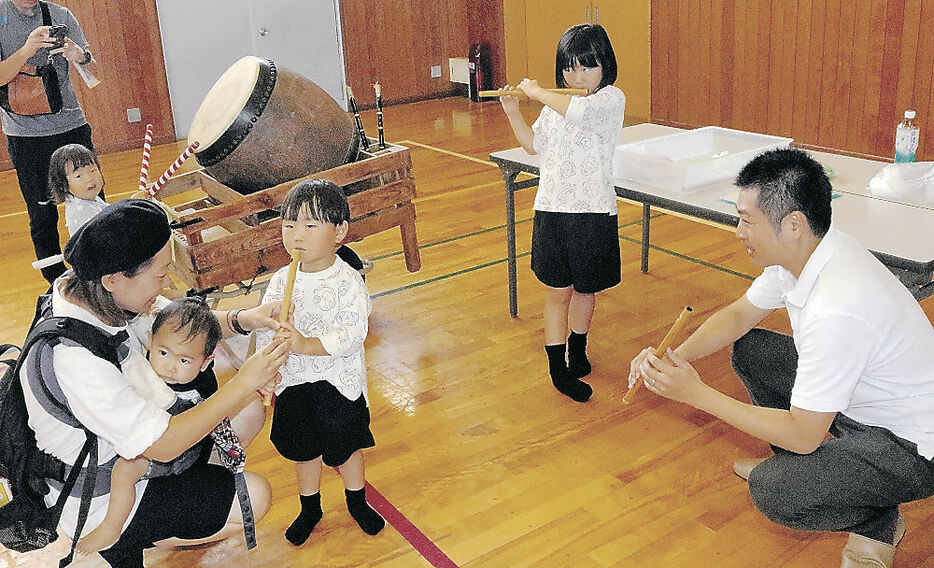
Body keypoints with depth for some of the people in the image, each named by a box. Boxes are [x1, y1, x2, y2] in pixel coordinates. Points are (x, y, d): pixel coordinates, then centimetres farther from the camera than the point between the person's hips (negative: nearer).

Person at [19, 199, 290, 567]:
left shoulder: (90, 293, -12)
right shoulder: (73, 356, -38)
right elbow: (161, 445, -33)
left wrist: (243, 319, -15)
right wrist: (244, 382, -29)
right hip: (97, 506, -8)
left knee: (250, 409, 7)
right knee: (254, 496, -8)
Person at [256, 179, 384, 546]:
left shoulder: (347, 282, -17)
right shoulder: (281, 281, -4)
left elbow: (352, 335, -25)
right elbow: (264, 332, 0)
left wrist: (305, 344, -33)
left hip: (339, 384, -3)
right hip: (293, 385, 4)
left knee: (348, 446, 15)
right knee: (304, 450, 19)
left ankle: (357, 502, 41)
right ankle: (310, 508, 42)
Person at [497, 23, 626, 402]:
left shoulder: (612, 99, -8)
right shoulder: (556, 102, 8)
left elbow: (579, 112, -30)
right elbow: (534, 145, 20)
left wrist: (535, 91, -17)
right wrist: (513, 113, 6)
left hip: (594, 211, -3)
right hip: (552, 210, 3)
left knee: (585, 288, 14)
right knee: (557, 291, 6)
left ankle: (577, 350, 38)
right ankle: (558, 369, 16)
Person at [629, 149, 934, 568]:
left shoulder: (838, 308, -37)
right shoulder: (800, 251, -10)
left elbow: (803, 434, -29)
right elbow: (741, 314, 6)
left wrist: (698, 394, -24)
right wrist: (676, 356, -11)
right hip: (858, 397, 9)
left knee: (773, 493, -25)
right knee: (749, 349, 7)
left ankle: (877, 522, 5)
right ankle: (793, 467, 18)